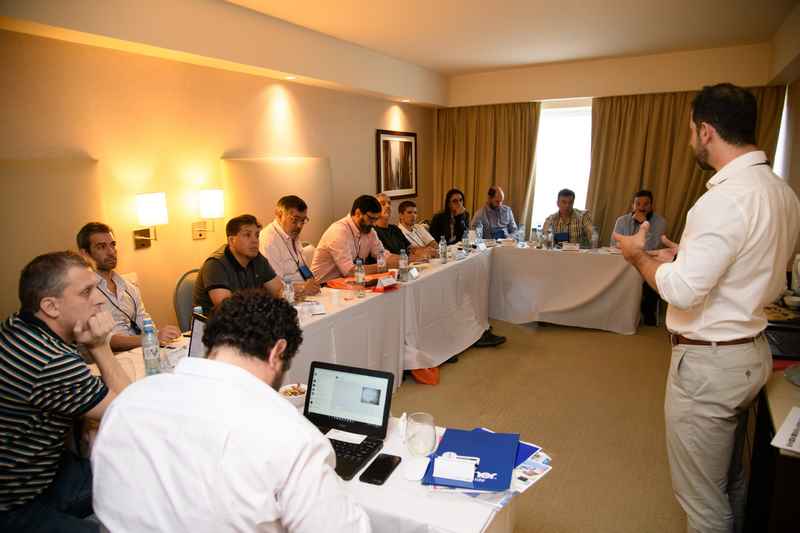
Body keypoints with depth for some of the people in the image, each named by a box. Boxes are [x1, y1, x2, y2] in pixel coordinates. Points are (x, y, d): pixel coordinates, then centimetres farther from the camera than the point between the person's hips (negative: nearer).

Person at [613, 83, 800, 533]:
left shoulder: (726, 198, -24)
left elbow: (682, 291, -26)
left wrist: (639, 255, -9)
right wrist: (687, 255, 13)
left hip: (709, 362, -10)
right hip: (752, 352, 10)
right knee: (732, 481, 27)